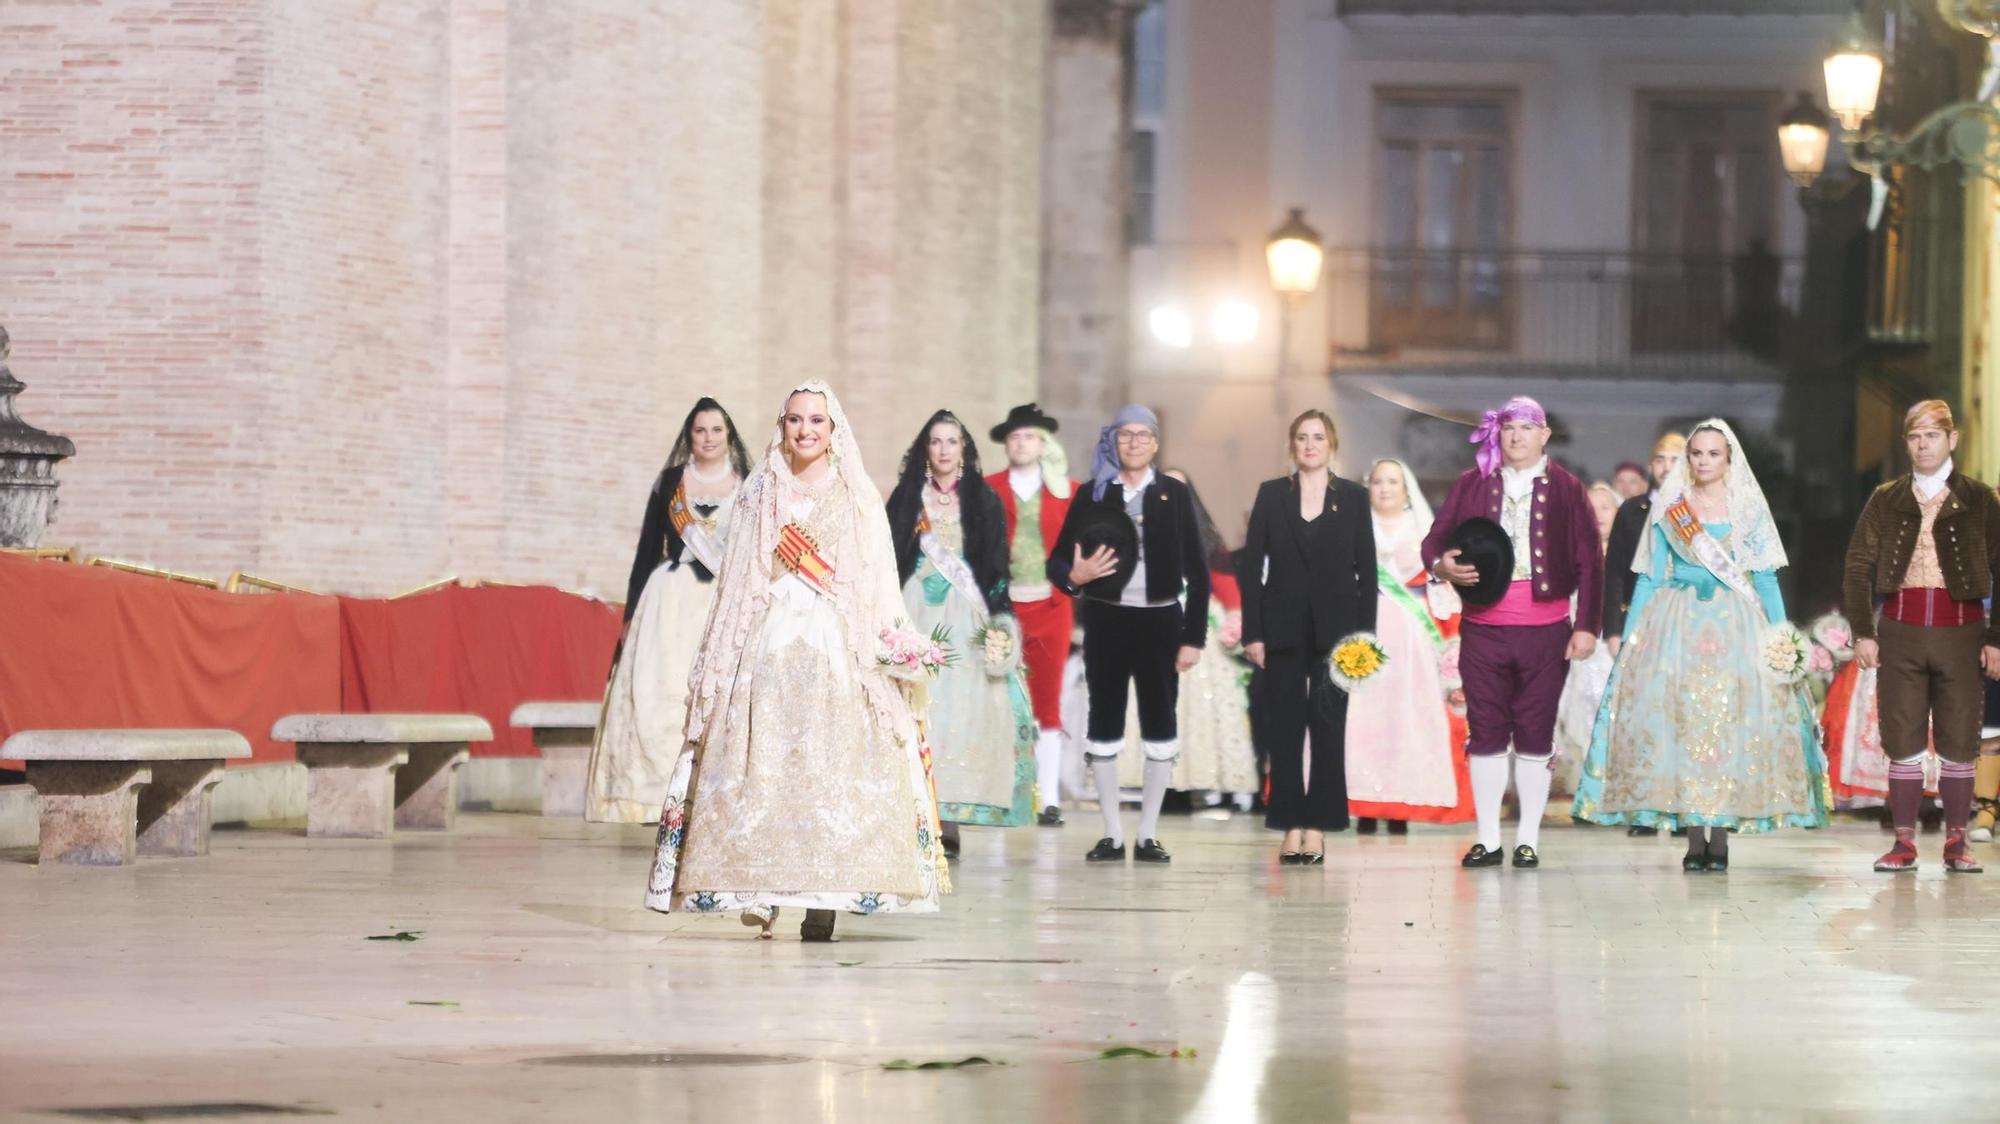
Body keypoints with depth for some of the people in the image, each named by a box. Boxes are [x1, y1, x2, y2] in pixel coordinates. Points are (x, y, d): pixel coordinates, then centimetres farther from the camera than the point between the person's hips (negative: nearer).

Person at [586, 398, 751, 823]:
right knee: (661, 696, -10)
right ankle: (664, 786, -9)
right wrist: (631, 613, 5)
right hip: (671, 603, 0)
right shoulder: (670, 483, 8)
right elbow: (647, 550, 9)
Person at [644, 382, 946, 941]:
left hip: (838, 651, -1)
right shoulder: (760, 495, 13)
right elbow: (736, 583, 13)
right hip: (768, 645, 1)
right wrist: (717, 662, 7)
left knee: (831, 767, -9)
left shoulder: (858, 498, 9)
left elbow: (878, 585, 6)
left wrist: (890, 651, -6)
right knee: (761, 765, -8)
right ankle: (760, 891, -8)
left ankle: (822, 901, -9)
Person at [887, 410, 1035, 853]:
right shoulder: (907, 500, 11)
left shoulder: (983, 501, 8)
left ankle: (949, 819, -9)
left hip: (966, 617, -1)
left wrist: (998, 624, -3)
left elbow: (996, 566, 5)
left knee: (962, 708, -8)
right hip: (916, 613, 1)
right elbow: (890, 561, 9)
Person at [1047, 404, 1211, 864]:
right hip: (1107, 620, 0)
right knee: (1105, 724, 2)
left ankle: (1148, 835, 9)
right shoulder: (1092, 495, 4)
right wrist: (1073, 576, -20)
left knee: (1160, 727, 2)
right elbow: (1057, 560, 4)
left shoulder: (1174, 494, 4)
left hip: (1160, 621, 0)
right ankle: (1112, 835, 9)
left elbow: (1196, 569, 4)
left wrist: (1194, 636, -2)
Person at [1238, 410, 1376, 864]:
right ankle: (1291, 828, 4)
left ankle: (1317, 827, 2)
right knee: (1286, 728, 0)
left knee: (1328, 728, -1)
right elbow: (1251, 566, 4)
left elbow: (1366, 569, 4)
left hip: (1334, 630, 0)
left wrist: (1365, 634, -3)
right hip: (1284, 630, 0)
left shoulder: (1353, 498, 6)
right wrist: (1253, 632, -4)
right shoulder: (1272, 494, 6)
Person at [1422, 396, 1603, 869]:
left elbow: (1590, 561, 4)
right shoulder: (1471, 485, 9)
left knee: (1536, 736, 2)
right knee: (1485, 735, 2)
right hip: (1483, 630, 1)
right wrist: (1440, 565, -15)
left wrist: (1587, 626, -2)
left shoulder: (1566, 489, 5)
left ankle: (1529, 840, 8)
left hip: (1545, 630, -1)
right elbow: (1435, 538, 9)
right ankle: (1488, 839, 8)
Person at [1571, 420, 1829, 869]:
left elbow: (1766, 579, 6)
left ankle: (1721, 837, -5)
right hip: (1677, 627, 0)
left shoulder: (1749, 509, 8)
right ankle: (1694, 839, -4)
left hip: (1735, 628, 0)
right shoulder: (1669, 509, 9)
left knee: (1729, 724, -7)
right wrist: (1631, 635, 2)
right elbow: (1650, 578, 9)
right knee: (1681, 722, -7)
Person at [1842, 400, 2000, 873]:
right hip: (1901, 633, 1)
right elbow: (1858, 566, 8)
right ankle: (1904, 843, 7)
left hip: (1960, 630, -1)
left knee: (1959, 742, 1)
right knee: (1902, 741, 1)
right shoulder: (1886, 501, 8)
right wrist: (1862, 631, -1)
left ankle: (1957, 843, 9)